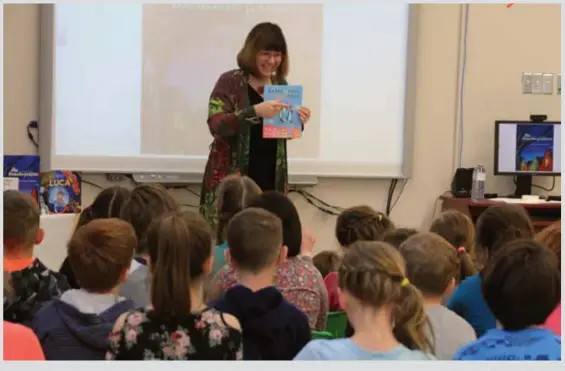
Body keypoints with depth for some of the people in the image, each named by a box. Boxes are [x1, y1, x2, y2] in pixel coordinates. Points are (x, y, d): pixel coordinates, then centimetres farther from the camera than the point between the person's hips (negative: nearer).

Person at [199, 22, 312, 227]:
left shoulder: (280, 84, 10)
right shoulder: (230, 82, -7)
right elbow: (216, 125, -18)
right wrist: (254, 111, -30)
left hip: (271, 179, 5)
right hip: (232, 179, -5)